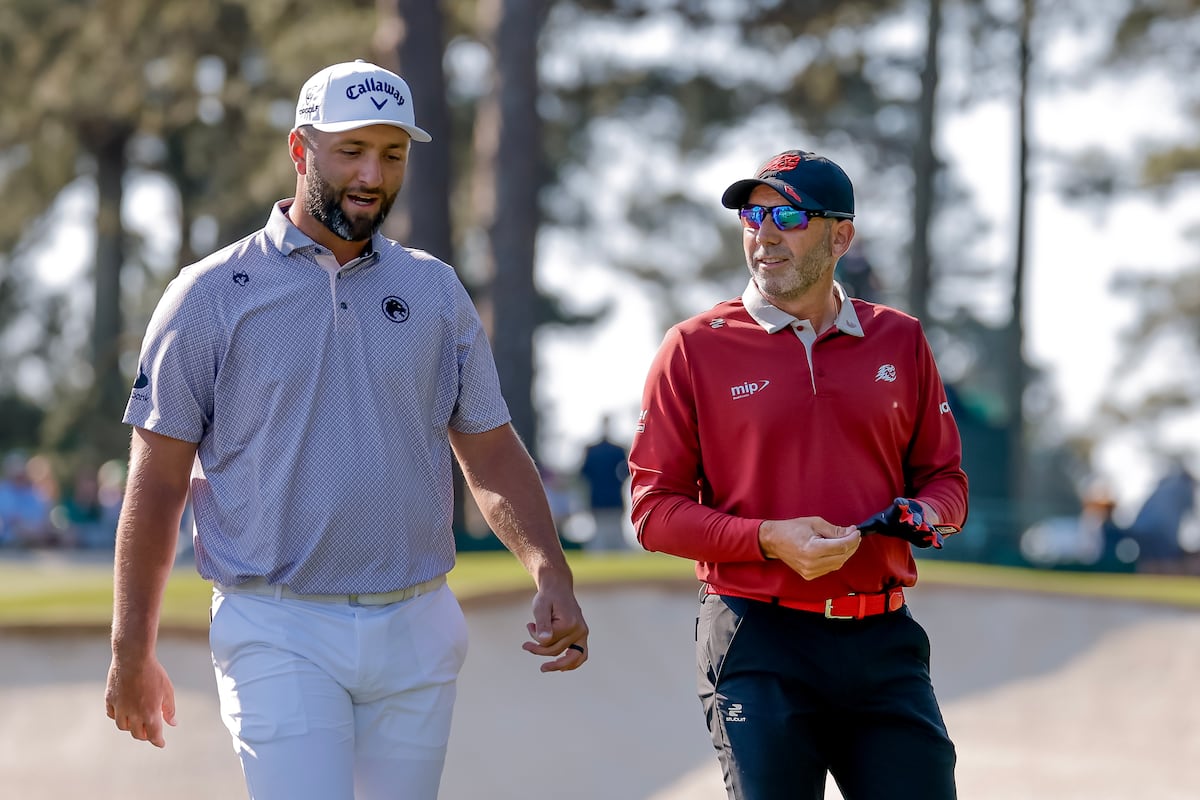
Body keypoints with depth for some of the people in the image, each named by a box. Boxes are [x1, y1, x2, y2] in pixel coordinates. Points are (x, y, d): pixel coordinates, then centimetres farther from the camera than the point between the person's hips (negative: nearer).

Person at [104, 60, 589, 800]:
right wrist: (132, 653, -3)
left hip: (417, 632, 4)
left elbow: (492, 452, 13)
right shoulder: (212, 295, 0)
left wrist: (551, 573, -4)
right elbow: (157, 482, 0)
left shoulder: (435, 291, 11)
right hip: (279, 635, -4)